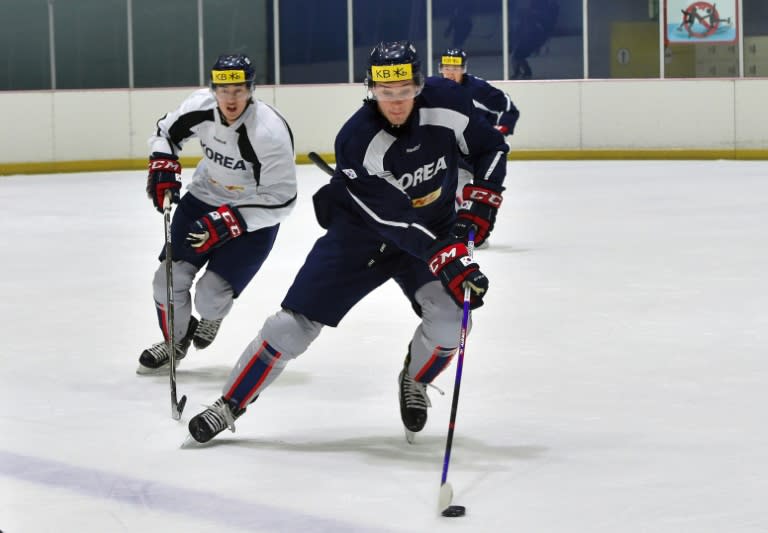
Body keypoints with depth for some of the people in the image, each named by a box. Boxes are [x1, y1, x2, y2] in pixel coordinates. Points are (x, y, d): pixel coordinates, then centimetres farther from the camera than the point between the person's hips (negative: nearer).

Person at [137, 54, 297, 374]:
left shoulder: (269, 132, -32)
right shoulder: (200, 107, -16)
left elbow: (280, 199, -26)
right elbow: (167, 131, 7)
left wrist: (228, 221, -32)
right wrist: (164, 168, -10)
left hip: (254, 217, -5)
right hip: (204, 198, 5)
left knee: (211, 296, -11)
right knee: (169, 278, -2)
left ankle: (212, 317, 29)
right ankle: (175, 340, 28)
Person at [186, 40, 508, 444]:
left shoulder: (447, 103, -19)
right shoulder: (356, 140, -29)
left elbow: (492, 148, -1)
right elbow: (395, 222, -32)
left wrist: (480, 206, -13)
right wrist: (448, 261, -40)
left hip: (434, 231, 2)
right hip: (358, 233, -2)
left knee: (449, 314, -21)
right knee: (296, 321, -6)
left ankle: (414, 383, 12)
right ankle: (230, 405, 9)